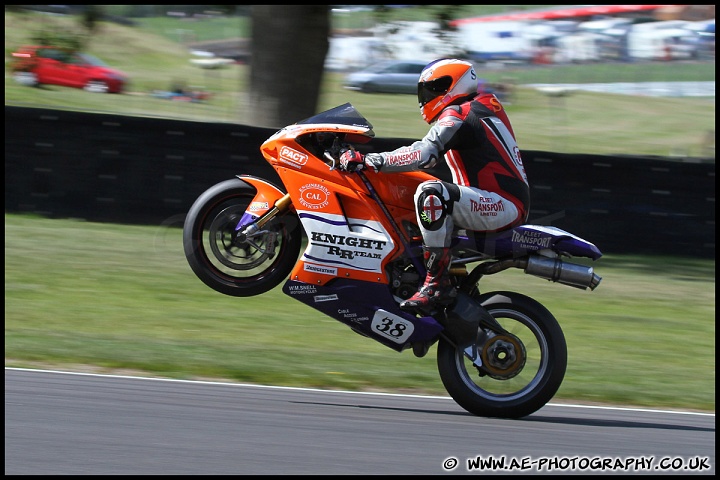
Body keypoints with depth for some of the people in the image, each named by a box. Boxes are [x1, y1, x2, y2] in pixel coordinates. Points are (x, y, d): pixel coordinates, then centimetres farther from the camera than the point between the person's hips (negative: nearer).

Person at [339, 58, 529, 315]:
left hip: (504, 206, -11)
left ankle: (437, 284, -29)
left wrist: (368, 160, -26)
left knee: (431, 193, -32)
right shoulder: (482, 108, 19)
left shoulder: (459, 115, -11)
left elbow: (424, 154, -25)